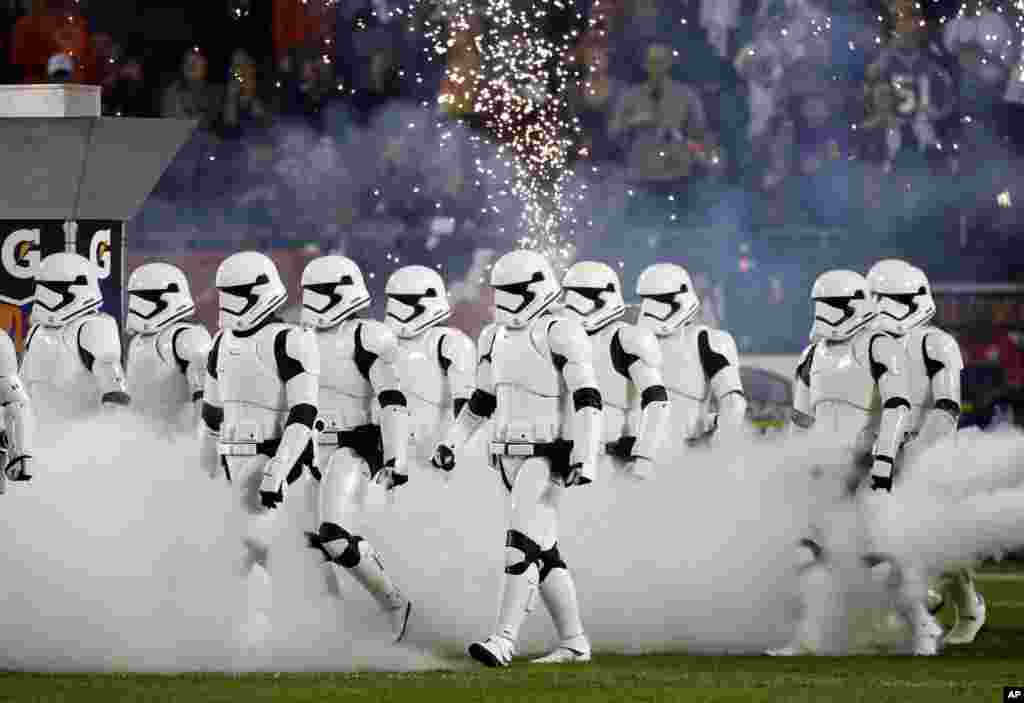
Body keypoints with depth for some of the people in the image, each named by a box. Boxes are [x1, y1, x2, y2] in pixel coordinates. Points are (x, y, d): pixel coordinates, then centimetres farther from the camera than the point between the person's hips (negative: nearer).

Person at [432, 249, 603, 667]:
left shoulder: (560, 336, -12)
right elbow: (481, 401, 24)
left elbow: (587, 402, -17)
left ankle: (504, 641, -22)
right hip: (511, 456, 8)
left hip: (549, 456, -8)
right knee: (543, 553, 9)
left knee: (523, 546, -17)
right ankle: (574, 643, 16)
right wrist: (451, 444, 18)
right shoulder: (496, 338, 13)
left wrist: (584, 459, -26)